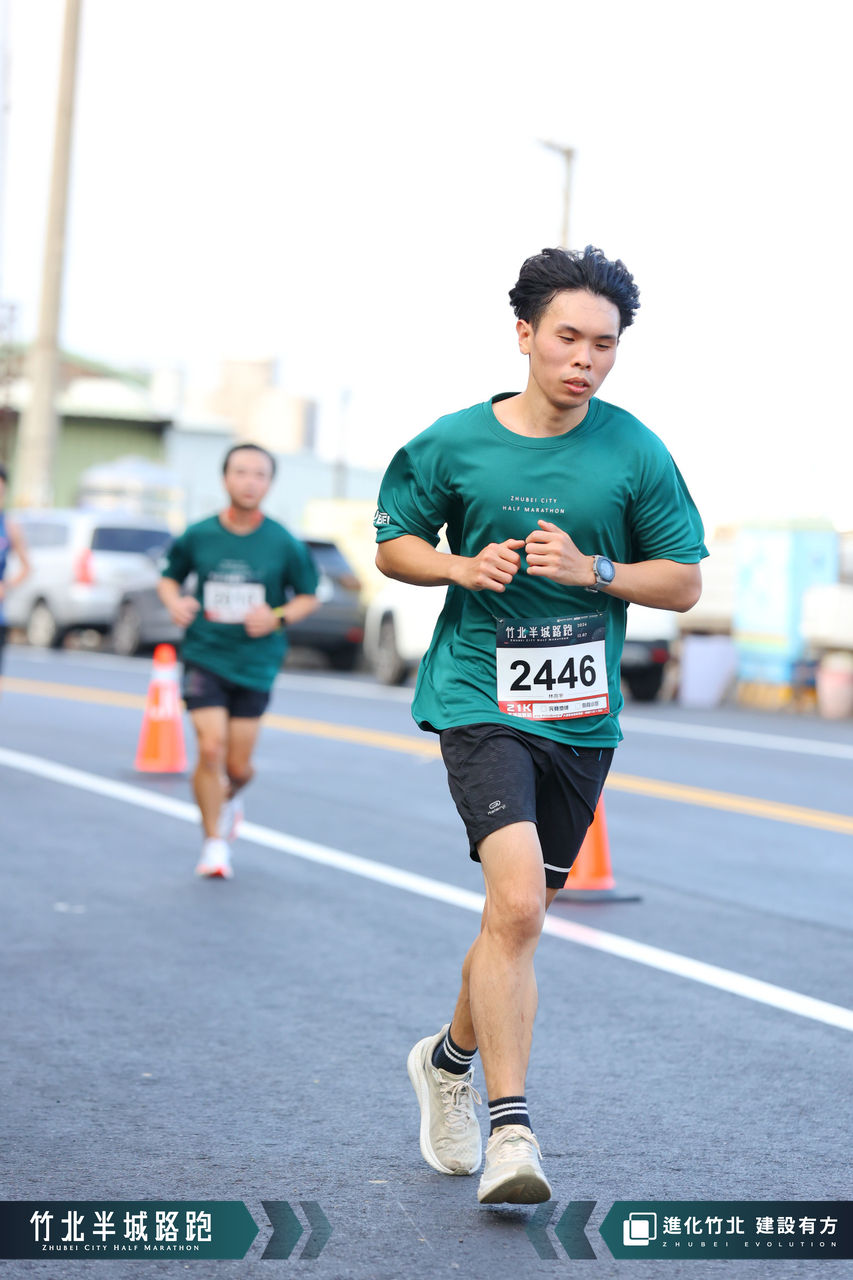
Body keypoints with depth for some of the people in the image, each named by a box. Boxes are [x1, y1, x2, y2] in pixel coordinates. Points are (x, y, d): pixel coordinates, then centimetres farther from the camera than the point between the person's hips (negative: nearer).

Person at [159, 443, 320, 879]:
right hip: (204, 657, -1)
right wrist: (175, 602, -9)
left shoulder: (285, 545, -4)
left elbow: (308, 596, 7)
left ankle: (230, 797, 45)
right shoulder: (197, 537, -3)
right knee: (211, 748, -16)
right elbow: (169, 577, 13)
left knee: (238, 767, 6)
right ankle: (214, 843, 2)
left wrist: (278, 617, -12)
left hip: (255, 664, 1)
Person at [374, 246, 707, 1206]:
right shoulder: (454, 444, -2)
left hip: (582, 714, 3)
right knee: (517, 903, -21)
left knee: (519, 915, 13)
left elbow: (685, 580, 4)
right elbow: (392, 545, 10)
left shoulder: (635, 452, 0)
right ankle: (510, 1129, -14)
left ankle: (449, 1057, 40)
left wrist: (594, 570, -14)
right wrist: (463, 565, -11)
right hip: (481, 700, -3)